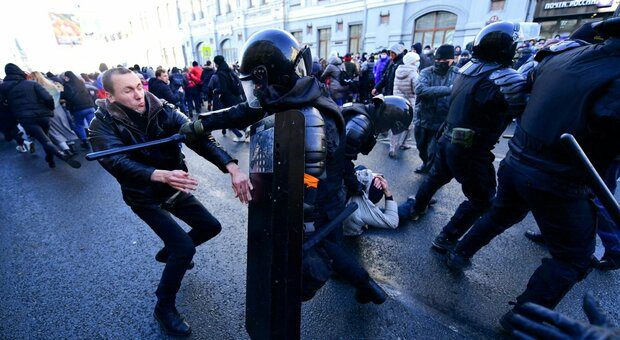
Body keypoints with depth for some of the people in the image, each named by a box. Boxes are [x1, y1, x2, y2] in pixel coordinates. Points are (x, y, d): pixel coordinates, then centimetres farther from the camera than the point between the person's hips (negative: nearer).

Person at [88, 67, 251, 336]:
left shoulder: (162, 111, -13)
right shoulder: (103, 125, -19)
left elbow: (199, 138, -27)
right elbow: (119, 163, -37)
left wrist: (232, 169, -42)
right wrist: (163, 176, -57)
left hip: (176, 190, 5)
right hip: (146, 198, -4)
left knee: (211, 227, 12)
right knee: (185, 247, -16)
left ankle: (168, 252, 40)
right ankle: (164, 307, 11)